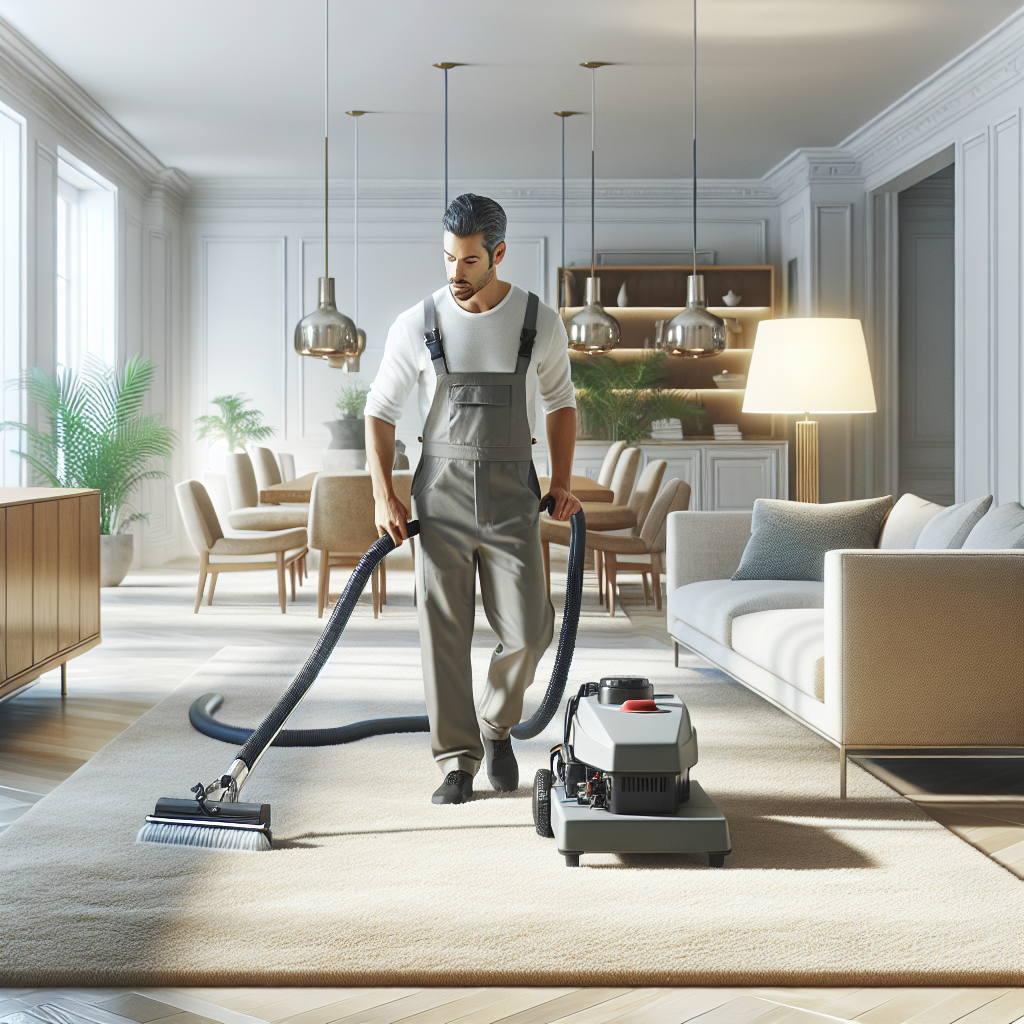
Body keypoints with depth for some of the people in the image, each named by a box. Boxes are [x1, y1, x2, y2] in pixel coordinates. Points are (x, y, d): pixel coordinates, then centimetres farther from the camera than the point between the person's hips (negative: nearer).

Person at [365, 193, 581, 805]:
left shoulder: (540, 322, 1)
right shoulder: (417, 325, -1)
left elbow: (561, 404, 13)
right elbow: (381, 411, 5)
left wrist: (563, 483, 6)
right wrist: (384, 496, -5)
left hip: (512, 496, 0)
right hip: (441, 495, 0)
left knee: (528, 630, -4)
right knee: (444, 634, 0)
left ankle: (496, 725, 25)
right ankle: (458, 761, 12)